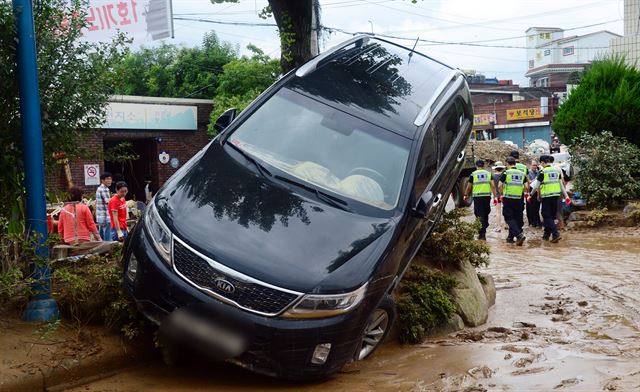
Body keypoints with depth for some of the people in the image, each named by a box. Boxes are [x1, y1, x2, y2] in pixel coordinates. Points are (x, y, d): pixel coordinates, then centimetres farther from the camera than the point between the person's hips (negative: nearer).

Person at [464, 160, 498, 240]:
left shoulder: (473, 174, 1)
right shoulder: (489, 174, 8)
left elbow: (469, 187, 4)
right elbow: (493, 186, 0)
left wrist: (466, 195, 19)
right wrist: (495, 197, 1)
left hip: (477, 197, -3)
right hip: (487, 196, 3)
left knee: (480, 215, -1)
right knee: (486, 215, 15)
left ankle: (482, 234, -8)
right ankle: (484, 229, 22)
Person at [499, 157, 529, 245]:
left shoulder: (506, 173, -4)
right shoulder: (522, 174, 8)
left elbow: (500, 186, -10)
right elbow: (526, 186, 1)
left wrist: (502, 194, 6)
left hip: (508, 198, -4)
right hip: (519, 199, 4)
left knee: (509, 218, -2)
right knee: (517, 218, 14)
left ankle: (519, 234, -21)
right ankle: (511, 237, 20)